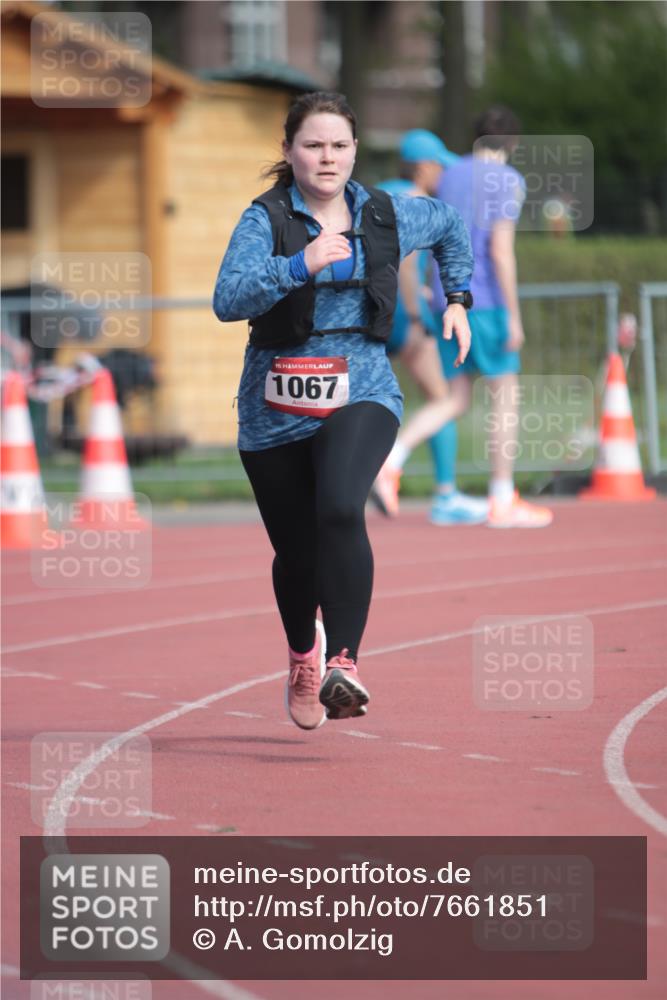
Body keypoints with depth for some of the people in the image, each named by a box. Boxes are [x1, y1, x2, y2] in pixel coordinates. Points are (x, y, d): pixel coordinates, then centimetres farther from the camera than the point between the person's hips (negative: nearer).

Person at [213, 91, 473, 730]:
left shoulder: (387, 217, 5)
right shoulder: (267, 219, -6)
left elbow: (449, 225, 28)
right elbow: (227, 300, -22)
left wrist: (457, 300, 22)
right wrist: (300, 266, -33)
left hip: (362, 393, 0)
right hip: (277, 407, 0)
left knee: (340, 510, -28)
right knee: (296, 550, 10)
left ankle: (342, 663, -31)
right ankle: (303, 655, 40)